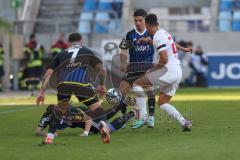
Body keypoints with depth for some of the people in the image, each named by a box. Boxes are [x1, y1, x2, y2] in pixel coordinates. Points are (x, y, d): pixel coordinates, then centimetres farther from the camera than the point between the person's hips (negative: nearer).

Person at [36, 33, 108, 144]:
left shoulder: (61, 54, 31)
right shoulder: (87, 52, 29)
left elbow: (48, 73, 23)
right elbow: (102, 69, 24)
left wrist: (42, 92, 22)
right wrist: (102, 84, 39)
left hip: (63, 83, 2)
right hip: (81, 83, -2)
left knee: (61, 107, 25)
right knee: (96, 107, 9)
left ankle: (50, 136, 17)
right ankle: (104, 127, -15)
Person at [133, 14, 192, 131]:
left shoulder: (158, 37, -14)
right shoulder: (165, 33, 14)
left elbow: (164, 59, -20)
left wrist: (153, 69, -6)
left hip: (168, 71, -9)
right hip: (178, 72, 9)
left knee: (137, 84, -4)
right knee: (162, 103, 16)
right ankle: (184, 122, 3)